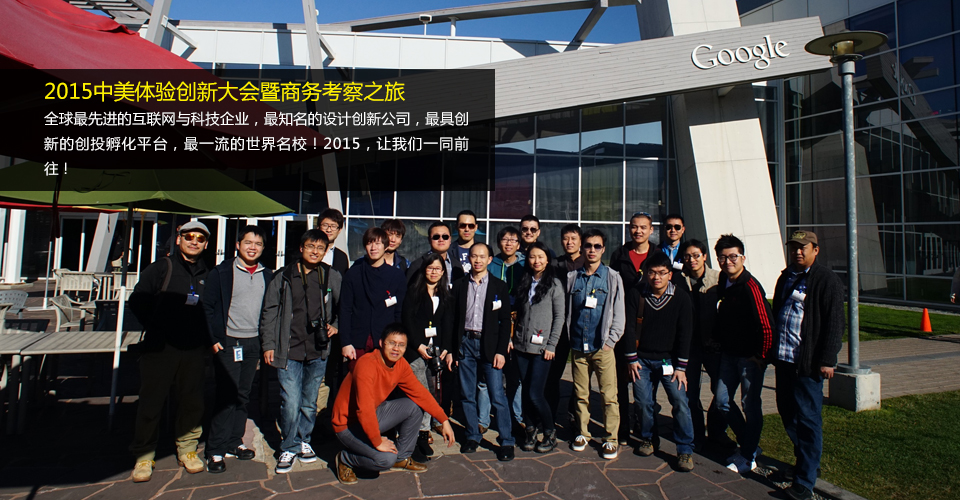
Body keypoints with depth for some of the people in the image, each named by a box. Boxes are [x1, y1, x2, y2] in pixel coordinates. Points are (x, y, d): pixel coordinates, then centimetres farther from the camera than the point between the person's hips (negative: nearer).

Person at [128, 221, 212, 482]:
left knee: (192, 402, 8)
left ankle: (187, 449, 25)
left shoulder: (207, 275, 8)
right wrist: (156, 329, -2)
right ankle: (144, 456, 20)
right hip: (160, 348, -3)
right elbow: (137, 300, -2)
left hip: (193, 351, 3)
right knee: (151, 402, 4)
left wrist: (206, 338, 6)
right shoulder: (162, 268, -1)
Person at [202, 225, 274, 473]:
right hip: (228, 343, -4)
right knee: (226, 396, -3)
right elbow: (208, 306, -5)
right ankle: (216, 450, 8)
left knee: (243, 396, 12)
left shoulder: (267, 276, 8)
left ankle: (234, 442, 25)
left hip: (253, 343, 4)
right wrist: (214, 339, -11)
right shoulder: (221, 272, -3)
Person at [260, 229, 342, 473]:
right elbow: (269, 312, 6)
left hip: (318, 352, 1)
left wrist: (336, 325, 2)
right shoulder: (283, 276, 2)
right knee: (290, 403, -3)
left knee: (310, 402, 13)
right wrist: (268, 345, 2)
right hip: (289, 351, -1)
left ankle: (304, 440, 34)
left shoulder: (332, 277, 3)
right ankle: (289, 447, 17)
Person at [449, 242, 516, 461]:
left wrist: (501, 351, -7)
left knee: (498, 395, -3)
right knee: (467, 395, 9)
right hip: (465, 343, 2)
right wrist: (450, 349, 3)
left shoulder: (499, 286, 2)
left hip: (489, 345, -2)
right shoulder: (460, 285, 7)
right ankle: (473, 436, 25)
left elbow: (505, 321, 0)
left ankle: (506, 441, 10)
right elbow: (453, 319, 6)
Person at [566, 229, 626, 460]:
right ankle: (582, 433, 26)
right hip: (578, 346, 2)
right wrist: (569, 338, 4)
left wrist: (610, 341, -6)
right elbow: (566, 310, 10)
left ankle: (611, 438, 15)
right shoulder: (572, 277, 8)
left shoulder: (613, 278, 3)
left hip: (603, 347, -2)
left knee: (609, 395, 0)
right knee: (581, 394, 11)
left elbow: (618, 313, 1)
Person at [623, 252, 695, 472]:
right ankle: (646, 439, 27)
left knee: (680, 402, -8)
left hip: (669, 359, 0)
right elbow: (629, 328, -3)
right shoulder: (636, 294, -6)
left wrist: (681, 366, -5)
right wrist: (632, 359, -4)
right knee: (643, 402, 2)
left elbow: (685, 334, -4)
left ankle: (685, 450, 6)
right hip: (642, 359, 0)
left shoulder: (681, 298, -6)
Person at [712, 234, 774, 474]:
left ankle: (748, 458, 19)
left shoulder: (750, 286, -19)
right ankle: (750, 444, 31)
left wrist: (761, 356, -15)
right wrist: (718, 340, 14)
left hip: (750, 356, -8)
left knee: (750, 405, 4)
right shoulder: (723, 284, 5)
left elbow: (766, 326, -22)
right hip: (729, 353, 8)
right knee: (722, 401, 13)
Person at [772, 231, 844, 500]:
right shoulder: (785, 277, 15)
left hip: (808, 363, -7)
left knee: (807, 419, 0)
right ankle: (805, 460, 34)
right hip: (784, 359, 7)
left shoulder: (827, 280, -6)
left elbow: (834, 323, -10)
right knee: (787, 413, 15)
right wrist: (772, 350, 17)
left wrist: (826, 360, -14)